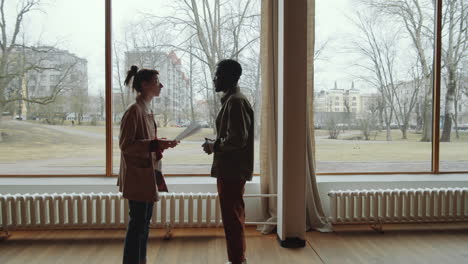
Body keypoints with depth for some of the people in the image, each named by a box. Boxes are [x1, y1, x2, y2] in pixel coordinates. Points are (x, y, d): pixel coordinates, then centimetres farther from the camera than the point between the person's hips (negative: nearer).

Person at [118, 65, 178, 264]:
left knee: (145, 221, 16)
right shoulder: (134, 111, -15)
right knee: (137, 222, -2)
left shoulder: (147, 110, 12)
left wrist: (161, 144, 4)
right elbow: (125, 145, -19)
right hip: (137, 175, -9)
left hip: (148, 173, 9)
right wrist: (154, 145, -27)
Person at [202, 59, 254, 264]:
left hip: (232, 170, -10)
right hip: (230, 169, 10)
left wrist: (214, 146, -10)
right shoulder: (232, 100, 16)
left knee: (232, 218, -2)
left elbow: (238, 139, -23)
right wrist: (215, 144, 10)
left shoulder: (235, 101, -15)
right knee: (233, 217, 16)